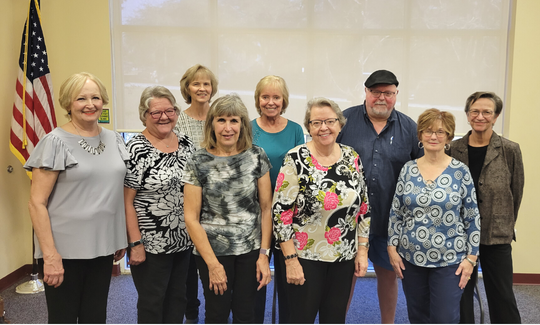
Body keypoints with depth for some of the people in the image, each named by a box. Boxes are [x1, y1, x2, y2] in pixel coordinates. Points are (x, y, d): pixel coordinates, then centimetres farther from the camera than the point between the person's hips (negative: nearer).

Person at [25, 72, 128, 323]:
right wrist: (50, 256, -16)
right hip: (64, 251, -5)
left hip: (103, 248, 5)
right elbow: (37, 203, -12)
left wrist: (122, 239, 11)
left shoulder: (114, 140, 6)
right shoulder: (56, 142, -10)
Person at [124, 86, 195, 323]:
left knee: (177, 297, 17)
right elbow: (126, 201, -13)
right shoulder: (135, 149, -12)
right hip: (150, 244, -5)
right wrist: (135, 243, -15)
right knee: (152, 302, 9)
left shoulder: (186, 144, 5)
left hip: (184, 241, 6)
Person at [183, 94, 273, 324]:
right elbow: (191, 218, -7)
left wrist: (264, 254, -4)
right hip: (213, 250, -1)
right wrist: (213, 264, -9)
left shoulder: (256, 156, -2)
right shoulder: (199, 163, -8)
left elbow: (266, 207, 1)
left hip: (251, 249, 2)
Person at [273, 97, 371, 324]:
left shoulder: (352, 158, 2)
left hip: (344, 257, 4)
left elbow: (363, 208, 8)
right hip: (305, 256, -4)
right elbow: (281, 213, -13)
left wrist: (362, 250, 4)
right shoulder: (296, 159, -12)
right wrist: (291, 260, -14)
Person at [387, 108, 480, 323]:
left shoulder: (460, 171, -5)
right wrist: (392, 248, 0)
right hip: (411, 258, 3)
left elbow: (473, 218, -3)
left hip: (449, 260, -3)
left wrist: (471, 257, -6)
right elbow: (396, 212, 5)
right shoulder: (408, 169, 2)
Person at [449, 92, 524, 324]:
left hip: (497, 236, -1)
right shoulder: (454, 149, 0)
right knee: (460, 295, 11)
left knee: (502, 296, 7)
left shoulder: (510, 150, -5)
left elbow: (516, 193, 3)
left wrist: (505, 225, 9)